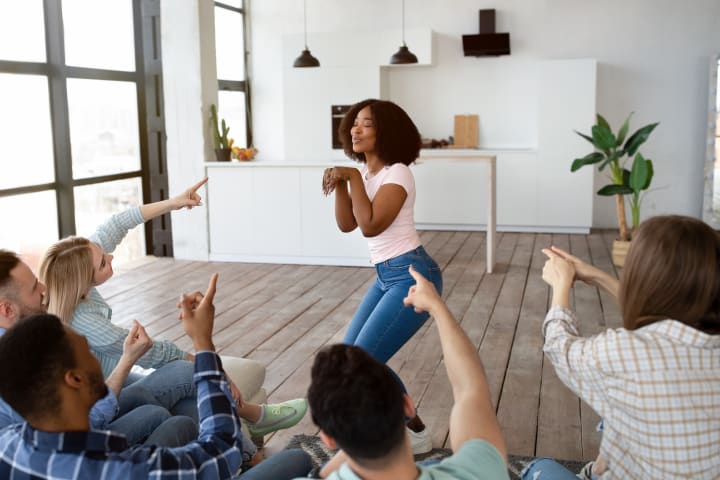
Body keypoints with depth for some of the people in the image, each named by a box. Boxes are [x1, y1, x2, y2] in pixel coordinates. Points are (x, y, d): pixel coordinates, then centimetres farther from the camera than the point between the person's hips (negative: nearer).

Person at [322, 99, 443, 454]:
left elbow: (370, 225, -24)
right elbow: (347, 224, 5)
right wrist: (340, 183, -9)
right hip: (387, 276, 10)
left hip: (412, 276, -10)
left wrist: (353, 178, -19)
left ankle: (415, 433, 8)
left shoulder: (397, 173, -15)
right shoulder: (366, 172, 10)